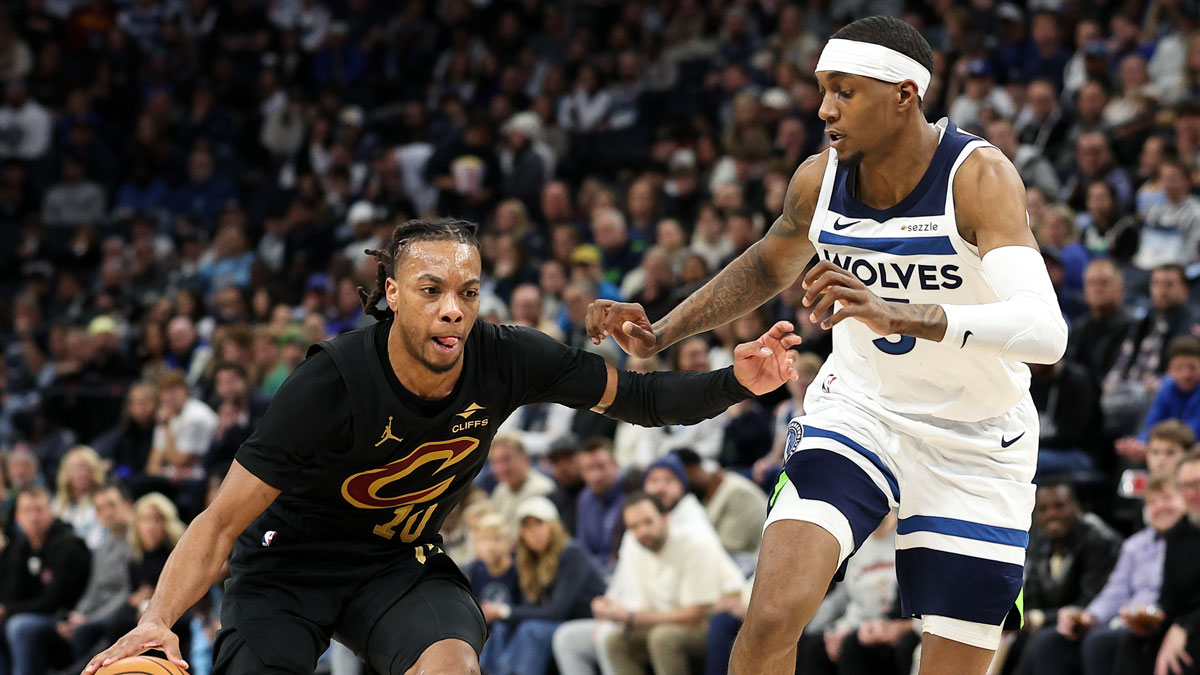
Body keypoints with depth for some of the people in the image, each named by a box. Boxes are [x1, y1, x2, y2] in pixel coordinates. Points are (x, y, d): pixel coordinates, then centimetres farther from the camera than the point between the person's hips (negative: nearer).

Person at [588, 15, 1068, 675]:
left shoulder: (979, 176, -25)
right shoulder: (820, 179, -9)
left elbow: (1045, 333, -40)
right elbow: (769, 265, 16)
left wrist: (900, 315, -53)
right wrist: (660, 333, 4)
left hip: (975, 441, -3)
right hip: (857, 405, 3)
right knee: (772, 617, -20)